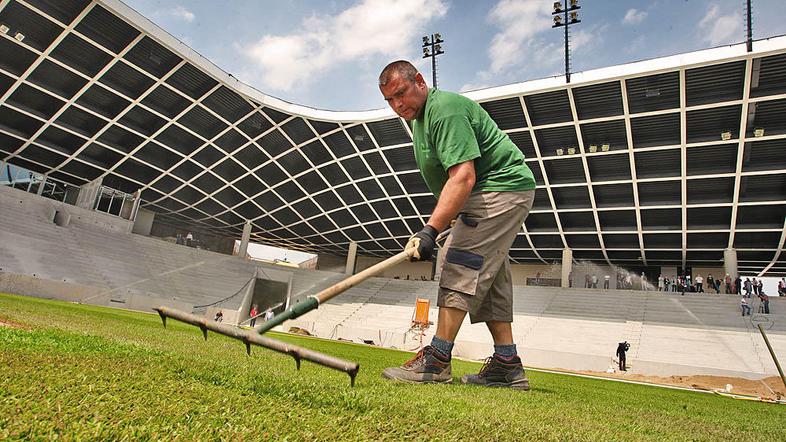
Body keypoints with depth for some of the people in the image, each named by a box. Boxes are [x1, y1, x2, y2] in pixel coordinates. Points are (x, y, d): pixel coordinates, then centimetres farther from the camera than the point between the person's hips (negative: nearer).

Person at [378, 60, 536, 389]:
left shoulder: (445, 109, -19)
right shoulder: (420, 116, 15)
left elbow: (464, 176, -31)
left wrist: (431, 230, -37)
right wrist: (443, 222, 12)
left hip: (502, 187, -11)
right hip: (499, 194, 11)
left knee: (459, 264, -18)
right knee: (489, 278, 7)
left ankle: (437, 361, -17)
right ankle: (508, 366, 12)